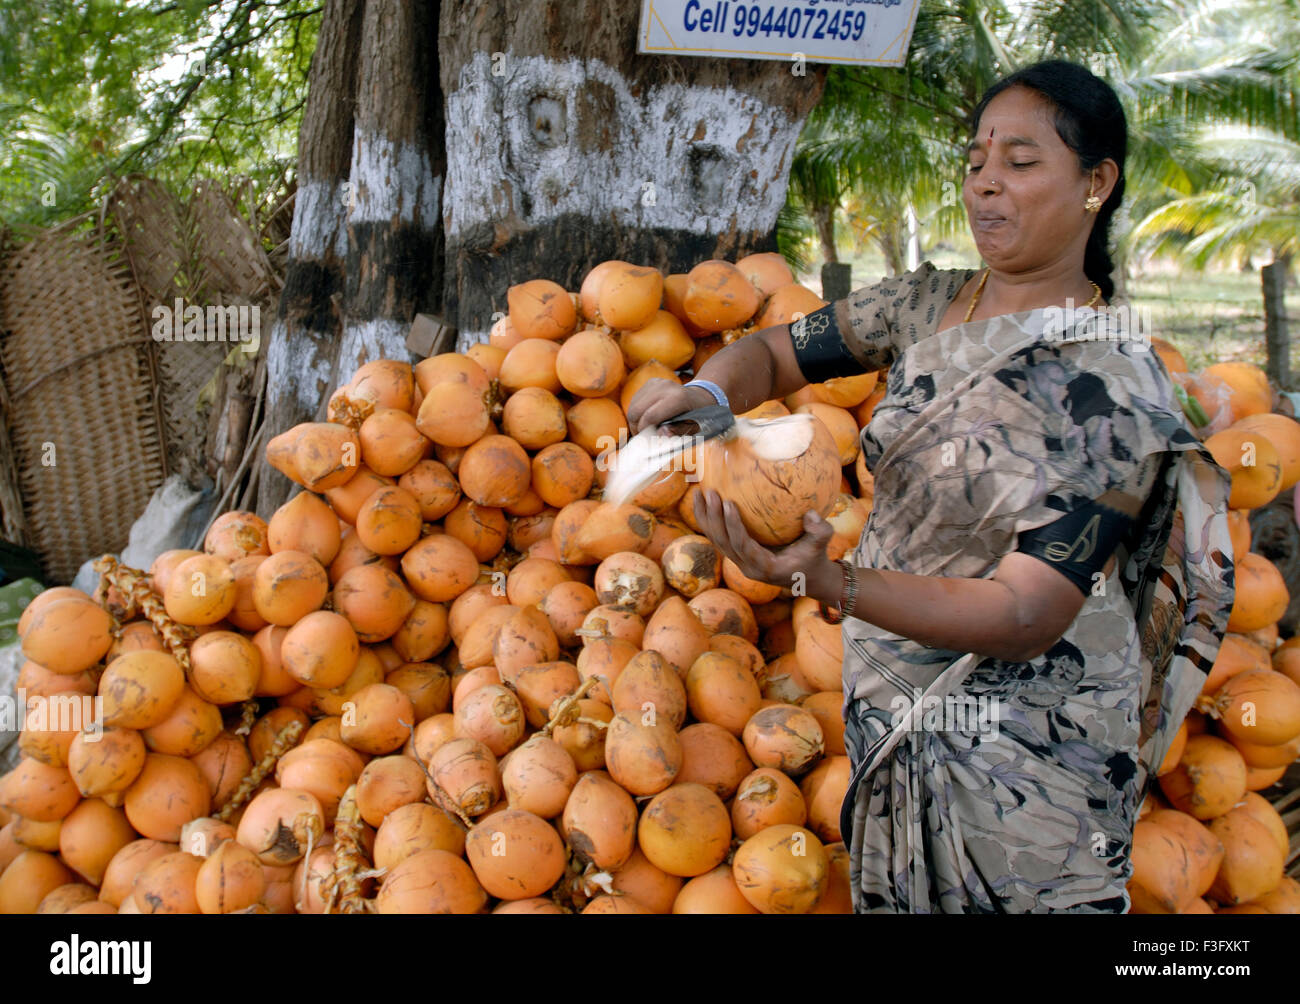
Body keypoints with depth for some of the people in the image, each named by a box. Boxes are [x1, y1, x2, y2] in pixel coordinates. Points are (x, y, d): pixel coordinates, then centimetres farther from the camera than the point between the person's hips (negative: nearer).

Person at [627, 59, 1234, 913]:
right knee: (885, 895, 19)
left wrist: (829, 582, -37)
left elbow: (1028, 615, -25)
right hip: (887, 716, 6)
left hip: (1020, 761, -6)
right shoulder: (928, 306, 0)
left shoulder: (1117, 391, -19)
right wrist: (706, 393, -17)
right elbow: (774, 353, 8)